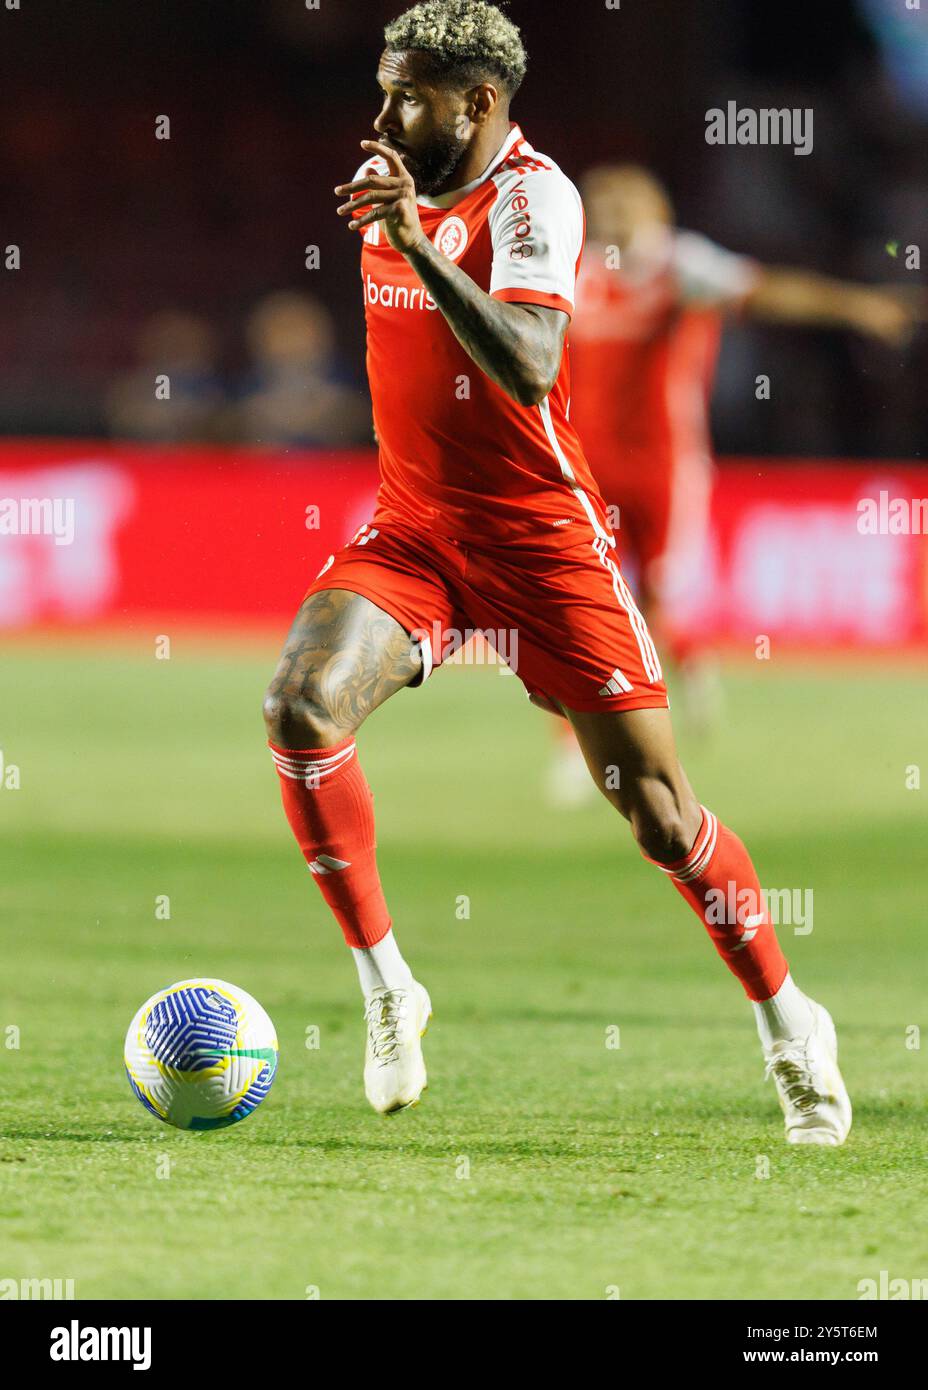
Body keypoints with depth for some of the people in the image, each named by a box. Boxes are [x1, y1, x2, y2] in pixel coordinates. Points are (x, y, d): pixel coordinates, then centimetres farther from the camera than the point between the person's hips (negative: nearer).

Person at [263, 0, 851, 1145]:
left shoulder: (530, 196, -16)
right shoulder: (387, 185, 7)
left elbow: (529, 367, -34)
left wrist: (419, 243, -39)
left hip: (540, 534, -5)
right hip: (409, 529, 5)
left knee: (656, 811, -3)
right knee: (301, 706, -22)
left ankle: (789, 1028, 18)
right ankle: (385, 987, -8)